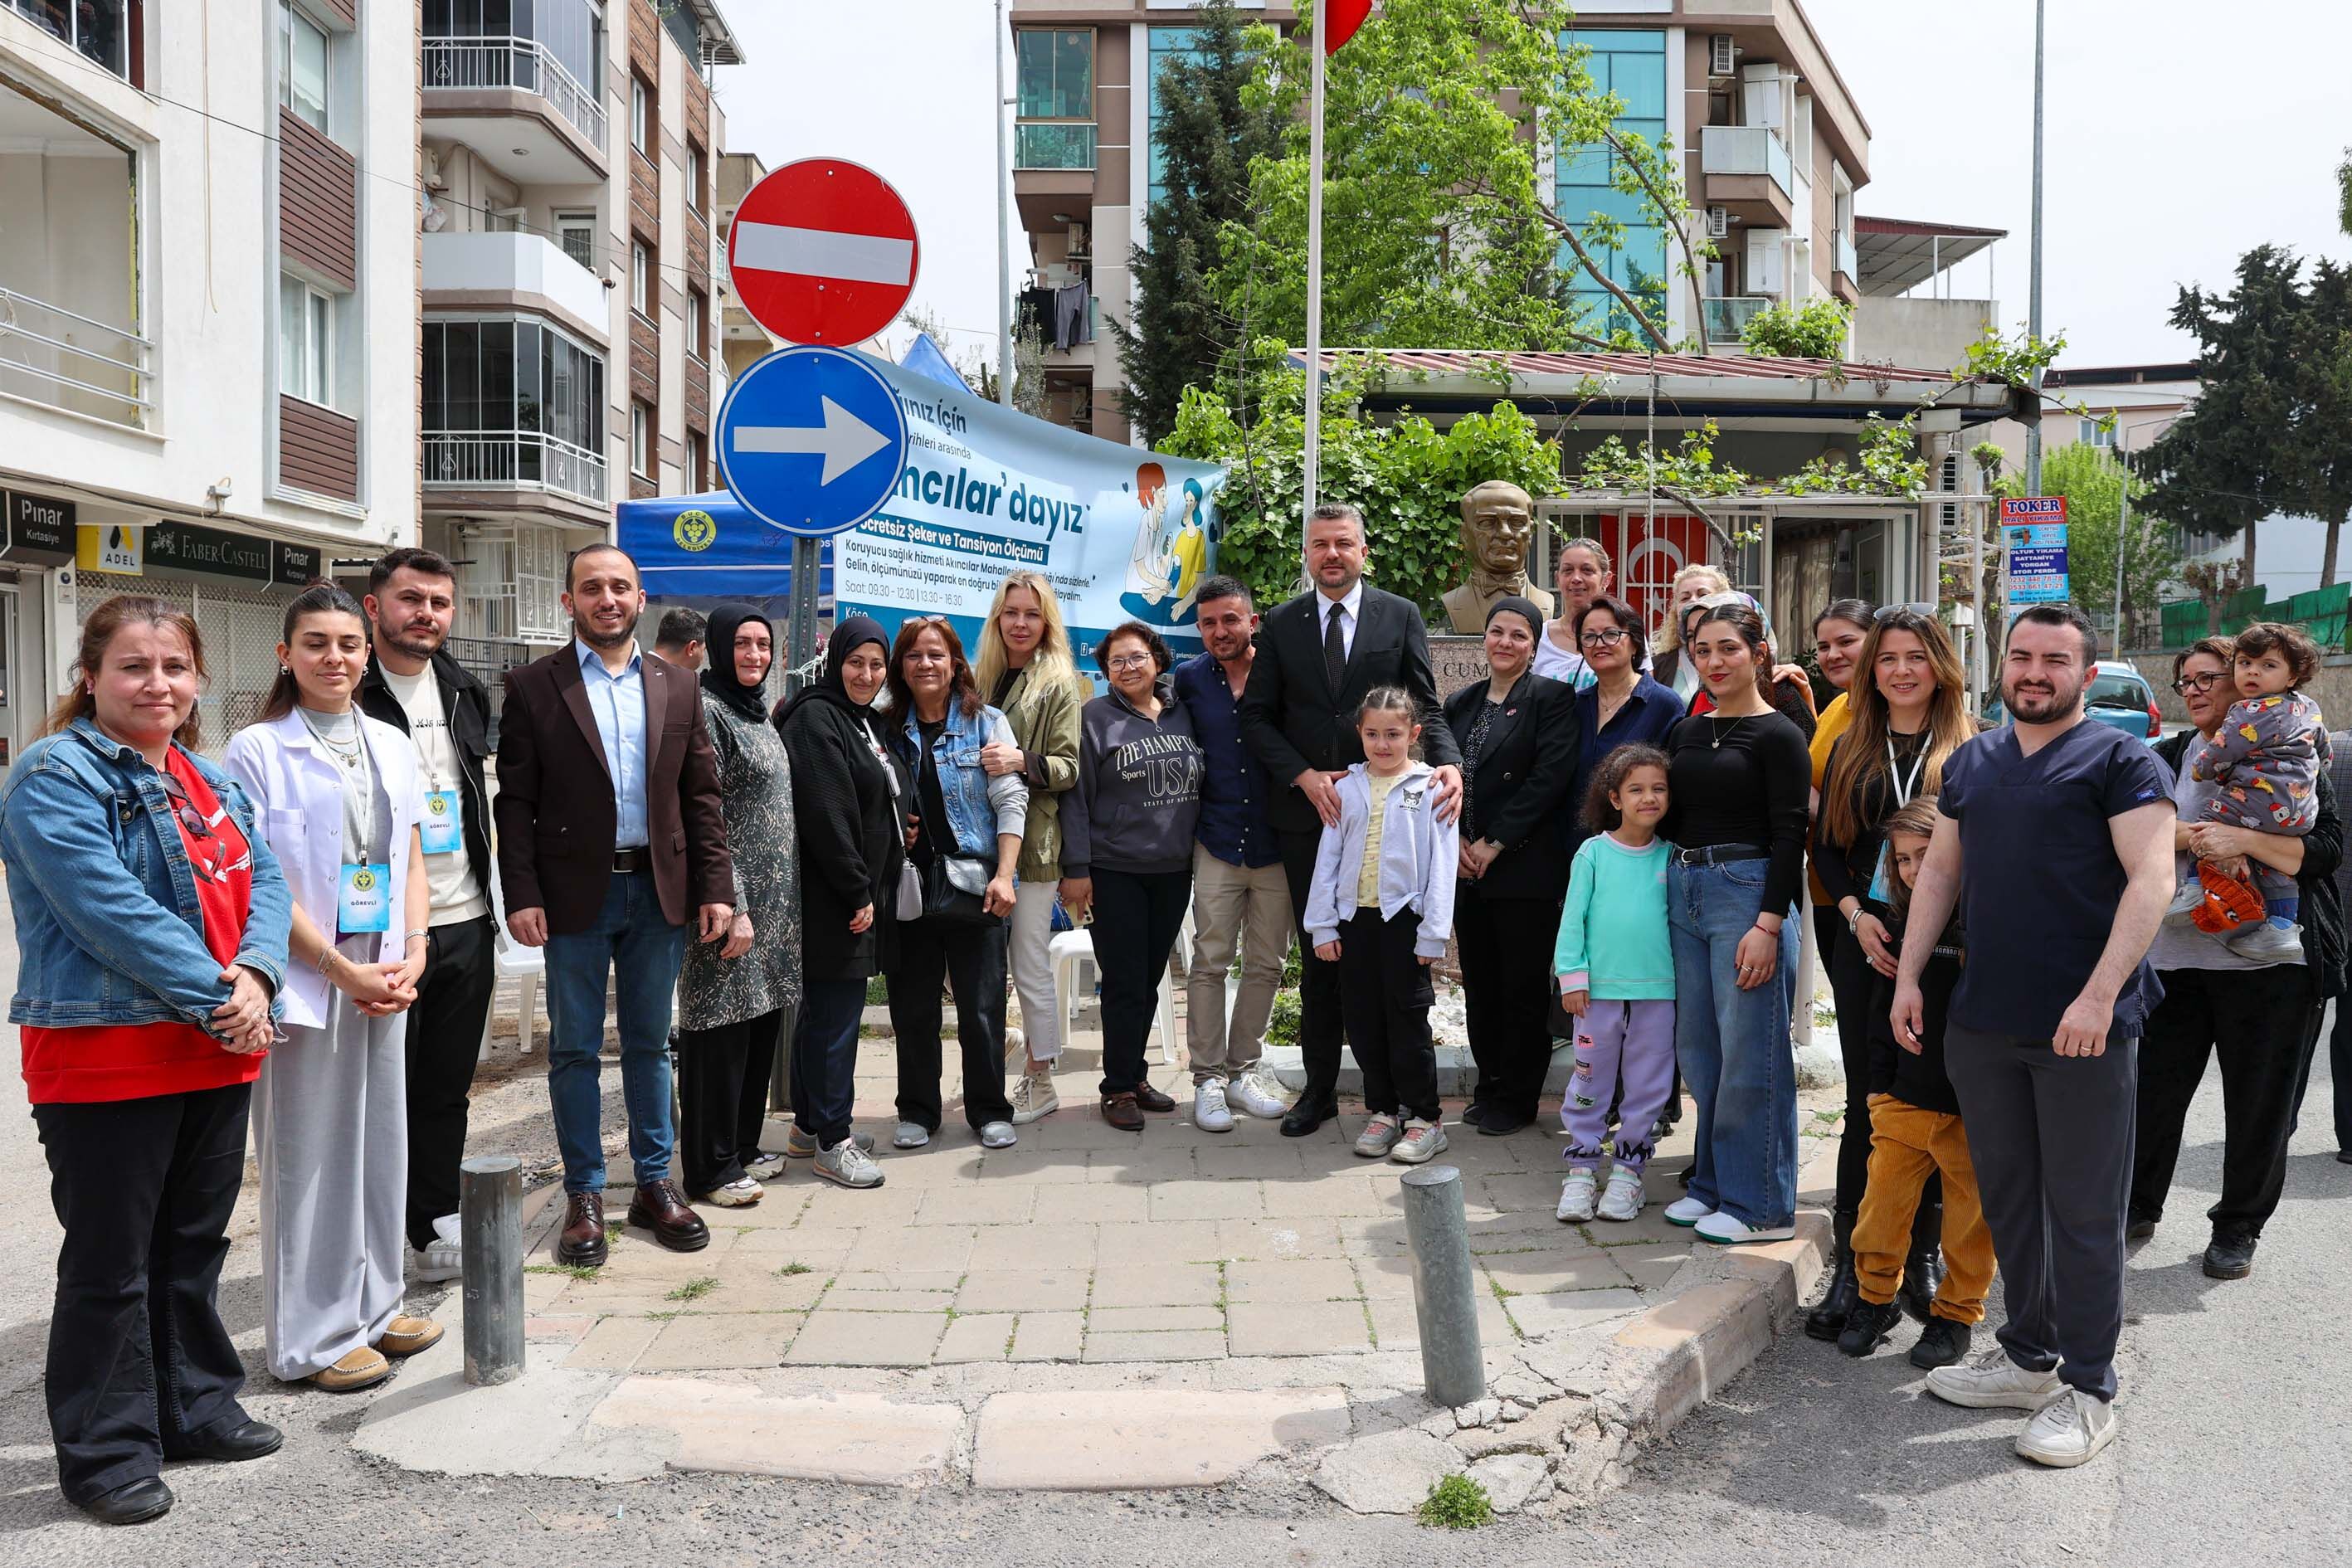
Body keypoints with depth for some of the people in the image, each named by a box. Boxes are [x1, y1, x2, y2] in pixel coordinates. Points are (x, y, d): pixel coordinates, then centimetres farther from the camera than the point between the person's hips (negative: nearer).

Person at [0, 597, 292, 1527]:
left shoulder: (211, 783, 13)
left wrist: (255, 977, -14)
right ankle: (107, 1450, 17)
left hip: (219, 1056, 7)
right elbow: (112, 911, -21)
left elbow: (263, 884, 4)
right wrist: (215, 997, -20)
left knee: (193, 1247, 18)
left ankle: (195, 1407, 32)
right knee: (110, 1264, 4)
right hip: (106, 1058, -7)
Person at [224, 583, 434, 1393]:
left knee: (381, 1138, 12)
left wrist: (412, 955, -1)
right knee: (309, 1153, 1)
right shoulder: (257, 750, -5)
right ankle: (315, 1336, 13)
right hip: (306, 981, -5)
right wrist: (341, 969, -13)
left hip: (386, 979, 5)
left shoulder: (392, 745, 11)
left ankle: (373, 1305, 27)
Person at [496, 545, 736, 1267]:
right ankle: (584, 1194, 17)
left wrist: (715, 887, 0)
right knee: (574, 1049, 6)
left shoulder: (676, 685, 8)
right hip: (575, 895, -2)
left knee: (649, 1043, 12)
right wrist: (522, 895, -11)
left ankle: (655, 1182, 24)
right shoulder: (534, 686, 0)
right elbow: (515, 801, -3)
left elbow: (702, 795, 7)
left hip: (659, 891, 2)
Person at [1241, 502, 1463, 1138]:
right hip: (1307, 813, 2)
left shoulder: (1401, 616, 3)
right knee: (1318, 956, 10)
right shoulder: (1281, 624, 6)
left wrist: (1449, 764, -19)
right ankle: (1319, 1089, 21)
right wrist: (1305, 776, -10)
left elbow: (1425, 708, 0)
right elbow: (1257, 716, 3)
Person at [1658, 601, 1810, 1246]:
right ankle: (1713, 1183, 25)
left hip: (1748, 891, -7)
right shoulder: (1684, 731, 14)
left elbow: (1789, 834, -11)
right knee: (1697, 1048, 11)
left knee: (1749, 1054, -2)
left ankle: (1761, 1204, 9)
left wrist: (1768, 924, -17)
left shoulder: (1777, 735, -5)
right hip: (1684, 890, 7)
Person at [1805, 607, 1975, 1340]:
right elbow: (1825, 845, 9)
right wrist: (1857, 914, -6)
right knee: (1866, 1103, 3)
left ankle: (1920, 1258, 19)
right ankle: (1851, 1266, 8)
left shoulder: (1971, 750, 2)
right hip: (1865, 944, 2)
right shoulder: (1852, 750, 11)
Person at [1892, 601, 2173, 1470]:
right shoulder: (1971, 762, 14)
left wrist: (2100, 994, -21)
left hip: (2084, 1027, -6)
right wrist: (1908, 975, 9)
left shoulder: (2118, 760, -4)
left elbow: (2151, 879, -12)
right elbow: (1940, 872, 17)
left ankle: (2087, 1391, 14)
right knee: (2006, 1197, 15)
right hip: (1981, 1023, 6)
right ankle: (2028, 1357, 30)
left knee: (2082, 1211, 2)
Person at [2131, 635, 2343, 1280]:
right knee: (2155, 1087, 6)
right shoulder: (2168, 757, 11)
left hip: (2271, 961, -2)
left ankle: (2239, 1227, 20)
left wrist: (2243, 839, -19)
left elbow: (2327, 848, -6)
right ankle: (2138, 1208, 22)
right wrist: (2193, 837, -18)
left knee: (2261, 1103, 5)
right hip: (2177, 956, 2)